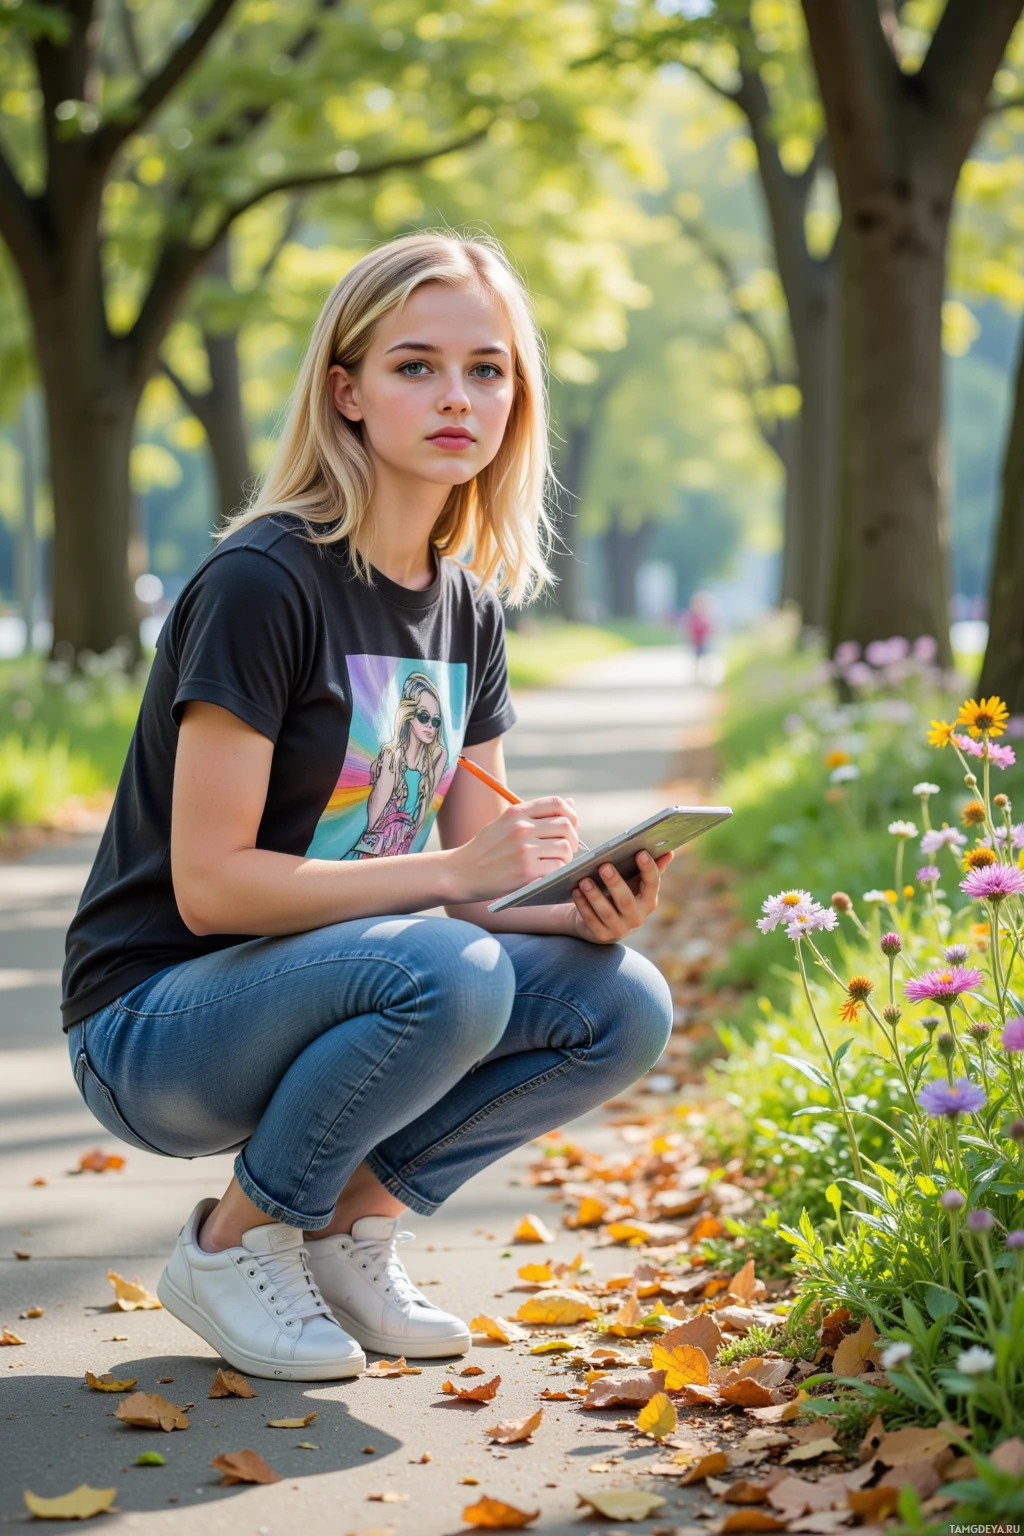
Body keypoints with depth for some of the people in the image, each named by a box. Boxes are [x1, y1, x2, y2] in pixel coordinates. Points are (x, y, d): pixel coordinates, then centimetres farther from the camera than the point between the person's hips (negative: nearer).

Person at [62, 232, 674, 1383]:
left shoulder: (467, 606, 6)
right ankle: (232, 1241, -8)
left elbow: (479, 884, 7)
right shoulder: (260, 582, -18)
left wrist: (582, 906, -15)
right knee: (446, 973, -33)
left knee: (624, 1008, -12)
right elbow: (210, 883, -22)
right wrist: (454, 870, -27)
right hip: (154, 1027, -7)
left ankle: (348, 1221, 5)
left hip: (324, 995, 7)